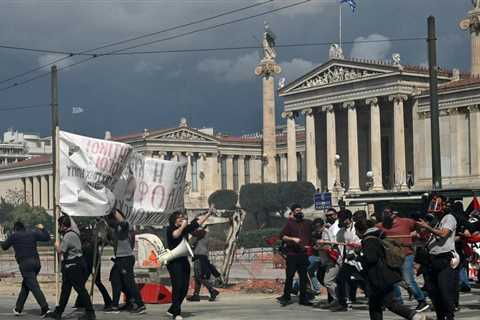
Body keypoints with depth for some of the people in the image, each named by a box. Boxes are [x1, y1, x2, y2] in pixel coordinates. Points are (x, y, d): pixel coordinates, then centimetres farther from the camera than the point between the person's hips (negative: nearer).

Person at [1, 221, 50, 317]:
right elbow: (47, 237, 11)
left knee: (34, 287, -9)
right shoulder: (32, 233, 10)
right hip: (36, 262, 5)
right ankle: (18, 308, 22)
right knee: (25, 286, 17)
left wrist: (11, 241, 32)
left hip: (25, 264, -5)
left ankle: (44, 308, -21)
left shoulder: (14, 236, 2)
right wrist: (42, 229, 27)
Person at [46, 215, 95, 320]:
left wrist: (57, 244, 0)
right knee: (65, 290, 12)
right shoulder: (70, 233, 12)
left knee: (80, 289, -6)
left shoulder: (69, 236, -18)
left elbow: (60, 251, -20)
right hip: (70, 267, 10)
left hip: (74, 267, -10)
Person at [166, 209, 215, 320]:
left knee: (185, 287, 6)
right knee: (178, 286, -15)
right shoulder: (170, 229, -4)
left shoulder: (185, 229, 14)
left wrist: (209, 213, 19)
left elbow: (198, 223, 19)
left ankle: (172, 310, 19)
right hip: (174, 262, -7)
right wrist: (183, 226, -14)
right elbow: (175, 235, -26)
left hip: (184, 261, 7)